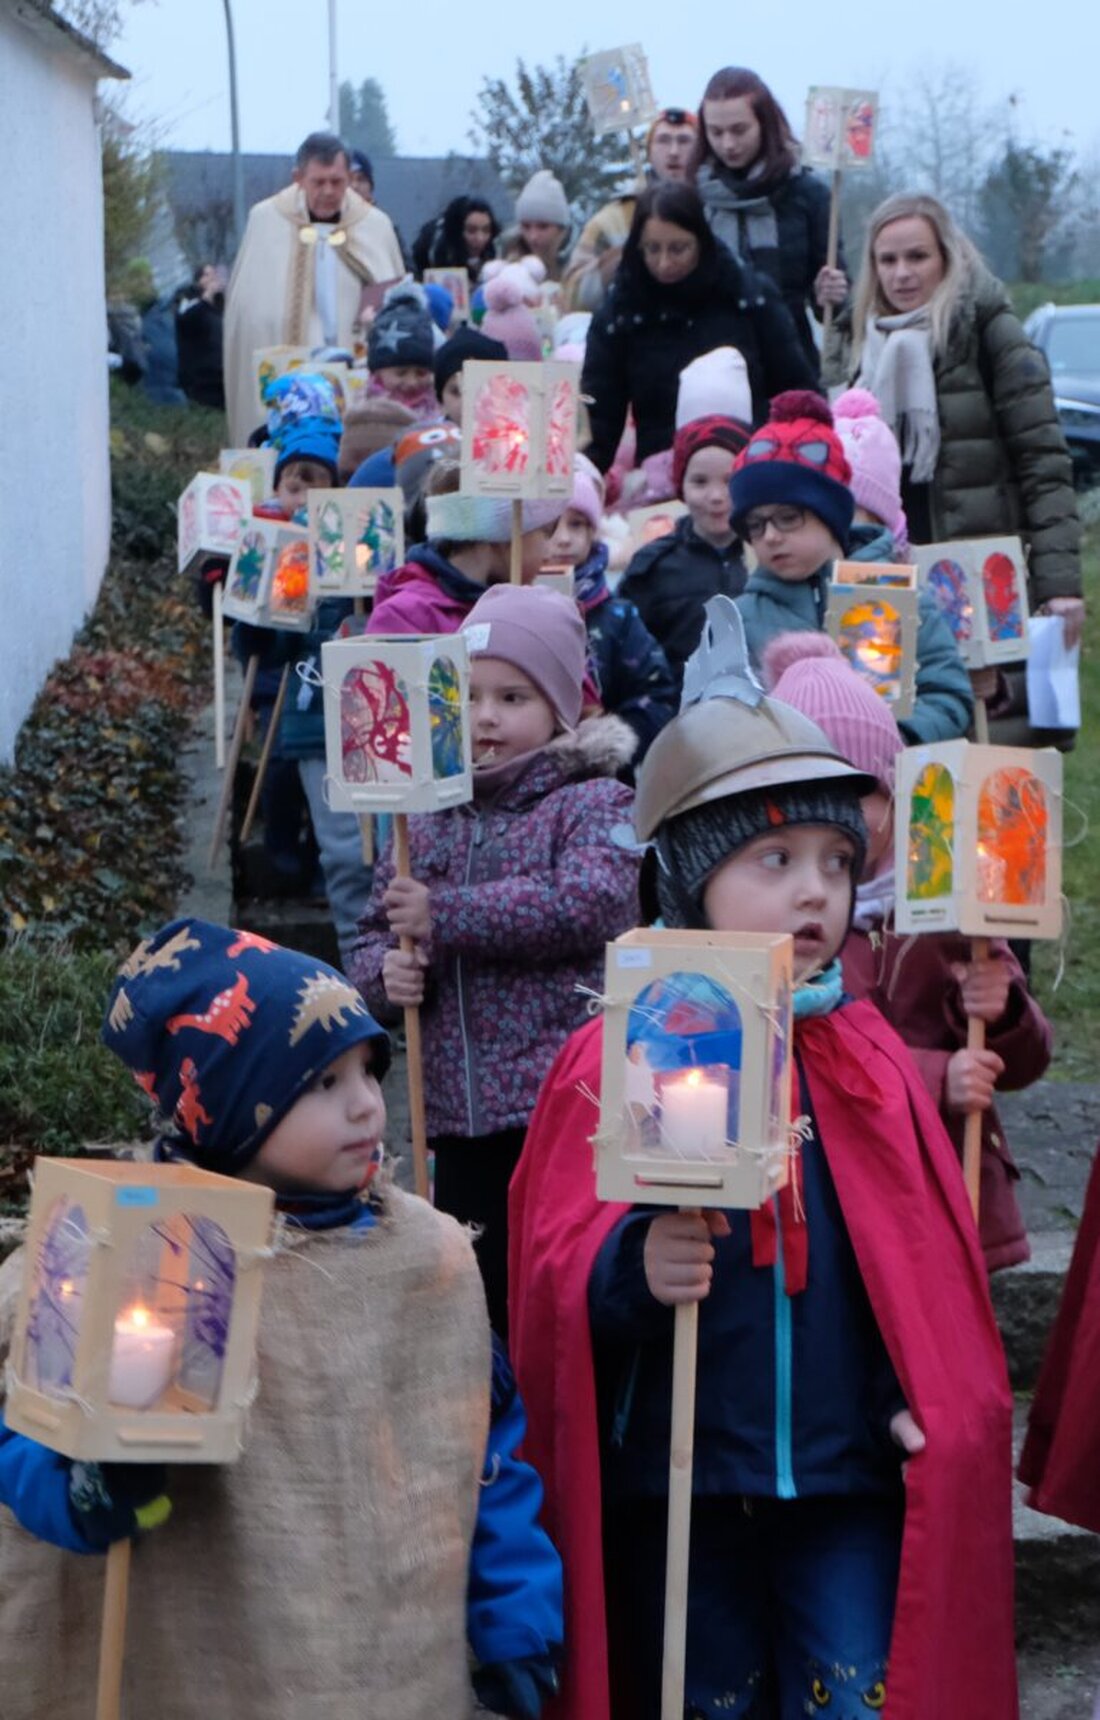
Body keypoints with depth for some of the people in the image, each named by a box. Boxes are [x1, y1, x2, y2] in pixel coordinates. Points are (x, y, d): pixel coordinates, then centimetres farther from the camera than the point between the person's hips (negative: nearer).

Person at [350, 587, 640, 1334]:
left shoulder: (595, 803, -4)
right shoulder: (431, 818, 12)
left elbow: (590, 902, -22)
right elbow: (373, 937, 18)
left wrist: (444, 917, -20)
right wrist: (387, 969, -7)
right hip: (459, 1112, 6)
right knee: (476, 1289, 14)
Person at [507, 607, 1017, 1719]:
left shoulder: (867, 1059, 3)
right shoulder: (613, 1061, -5)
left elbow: (927, 1259, 7)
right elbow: (551, 1266, -8)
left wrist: (925, 1407, -6)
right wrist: (632, 1266, -28)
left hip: (850, 1478, 2)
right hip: (677, 1488, -1)